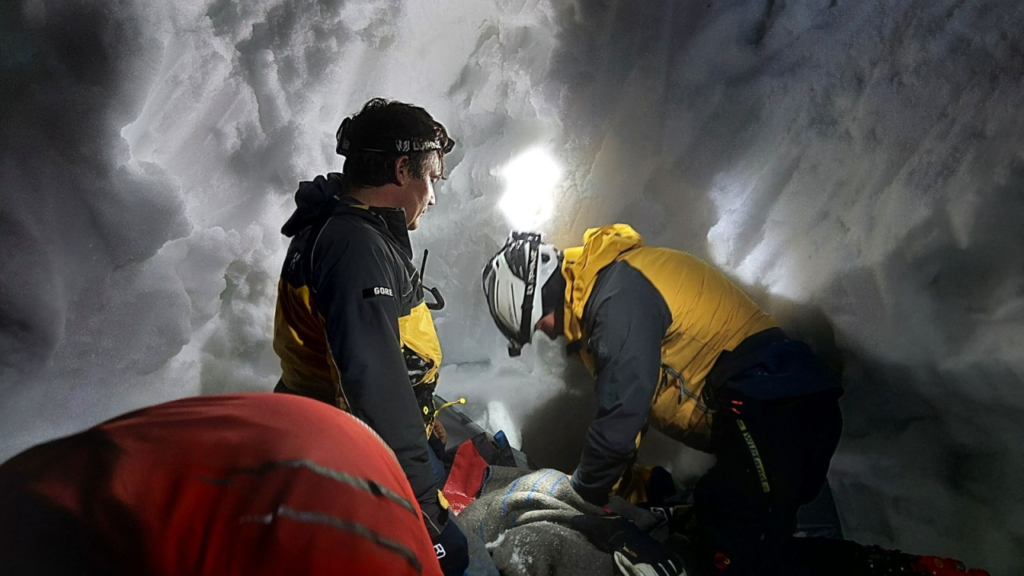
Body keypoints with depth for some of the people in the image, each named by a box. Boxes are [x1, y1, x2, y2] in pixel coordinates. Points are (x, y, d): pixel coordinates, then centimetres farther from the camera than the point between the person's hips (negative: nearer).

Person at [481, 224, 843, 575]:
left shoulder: (618, 294, -19)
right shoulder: (599, 288, 14)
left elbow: (620, 413, -19)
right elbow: (623, 395, 22)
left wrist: (586, 492, -2)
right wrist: (617, 477, 23)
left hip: (776, 412, -11)